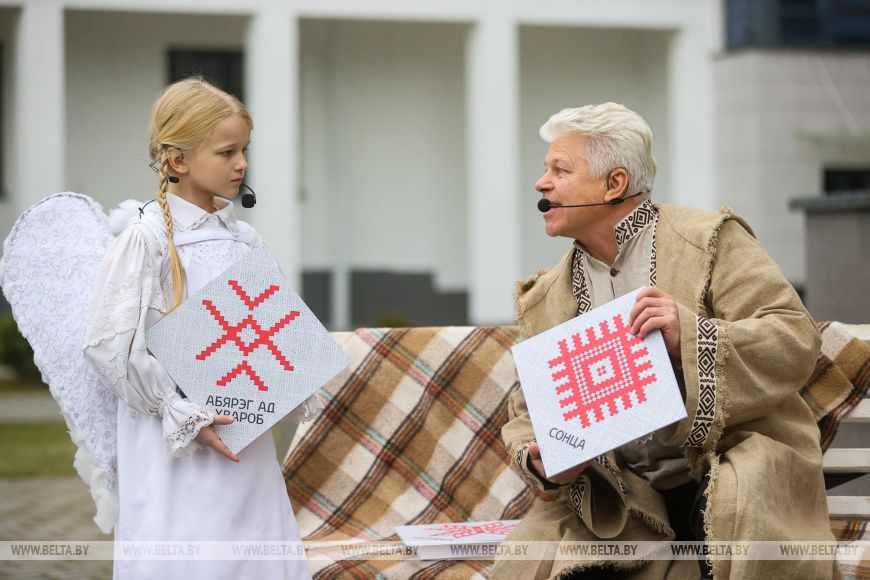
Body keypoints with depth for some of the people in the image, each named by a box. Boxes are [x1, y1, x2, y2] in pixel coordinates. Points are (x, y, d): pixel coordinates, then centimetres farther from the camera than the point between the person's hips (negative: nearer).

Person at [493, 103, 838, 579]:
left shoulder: (711, 240, 0)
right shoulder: (543, 299, 14)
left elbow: (797, 342, -8)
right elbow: (527, 416, 16)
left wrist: (690, 338, -23)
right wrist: (540, 462, -8)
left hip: (726, 472, -3)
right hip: (617, 499, 4)